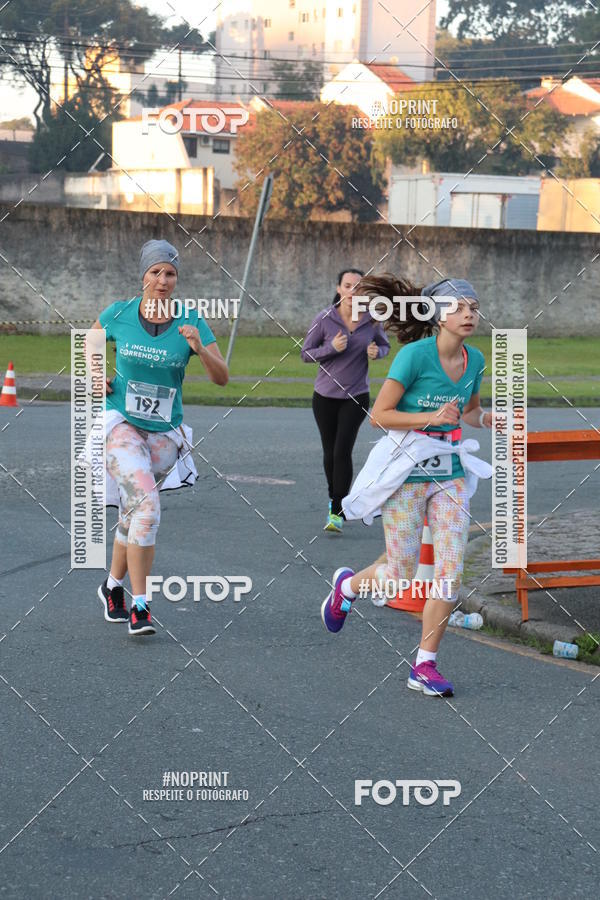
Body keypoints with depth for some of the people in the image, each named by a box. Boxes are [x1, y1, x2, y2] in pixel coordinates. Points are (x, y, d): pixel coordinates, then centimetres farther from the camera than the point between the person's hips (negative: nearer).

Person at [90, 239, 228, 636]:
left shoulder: (191, 322, -5)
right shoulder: (118, 314, -5)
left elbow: (222, 377, -9)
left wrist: (199, 348, -25)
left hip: (163, 432, 3)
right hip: (120, 423, -3)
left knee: (133, 512, 14)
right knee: (147, 503, -24)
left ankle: (113, 587, 40)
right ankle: (139, 607, -21)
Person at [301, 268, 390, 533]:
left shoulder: (372, 320, -6)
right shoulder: (324, 319, -10)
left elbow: (384, 345, 12)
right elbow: (305, 353, -4)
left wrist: (376, 352, -12)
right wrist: (331, 348, -22)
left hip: (356, 397, -1)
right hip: (325, 396, 1)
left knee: (342, 451, -13)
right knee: (329, 452, 11)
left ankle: (337, 512, -10)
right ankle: (334, 496, 36)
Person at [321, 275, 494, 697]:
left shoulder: (475, 360, 3)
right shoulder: (415, 355, -16)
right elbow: (379, 415, -14)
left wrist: (487, 418, -2)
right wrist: (430, 417, -25)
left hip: (451, 474, 5)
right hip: (407, 472, -5)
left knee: (452, 571, -4)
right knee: (400, 575, 0)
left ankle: (425, 665, 7)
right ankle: (347, 585, 34)